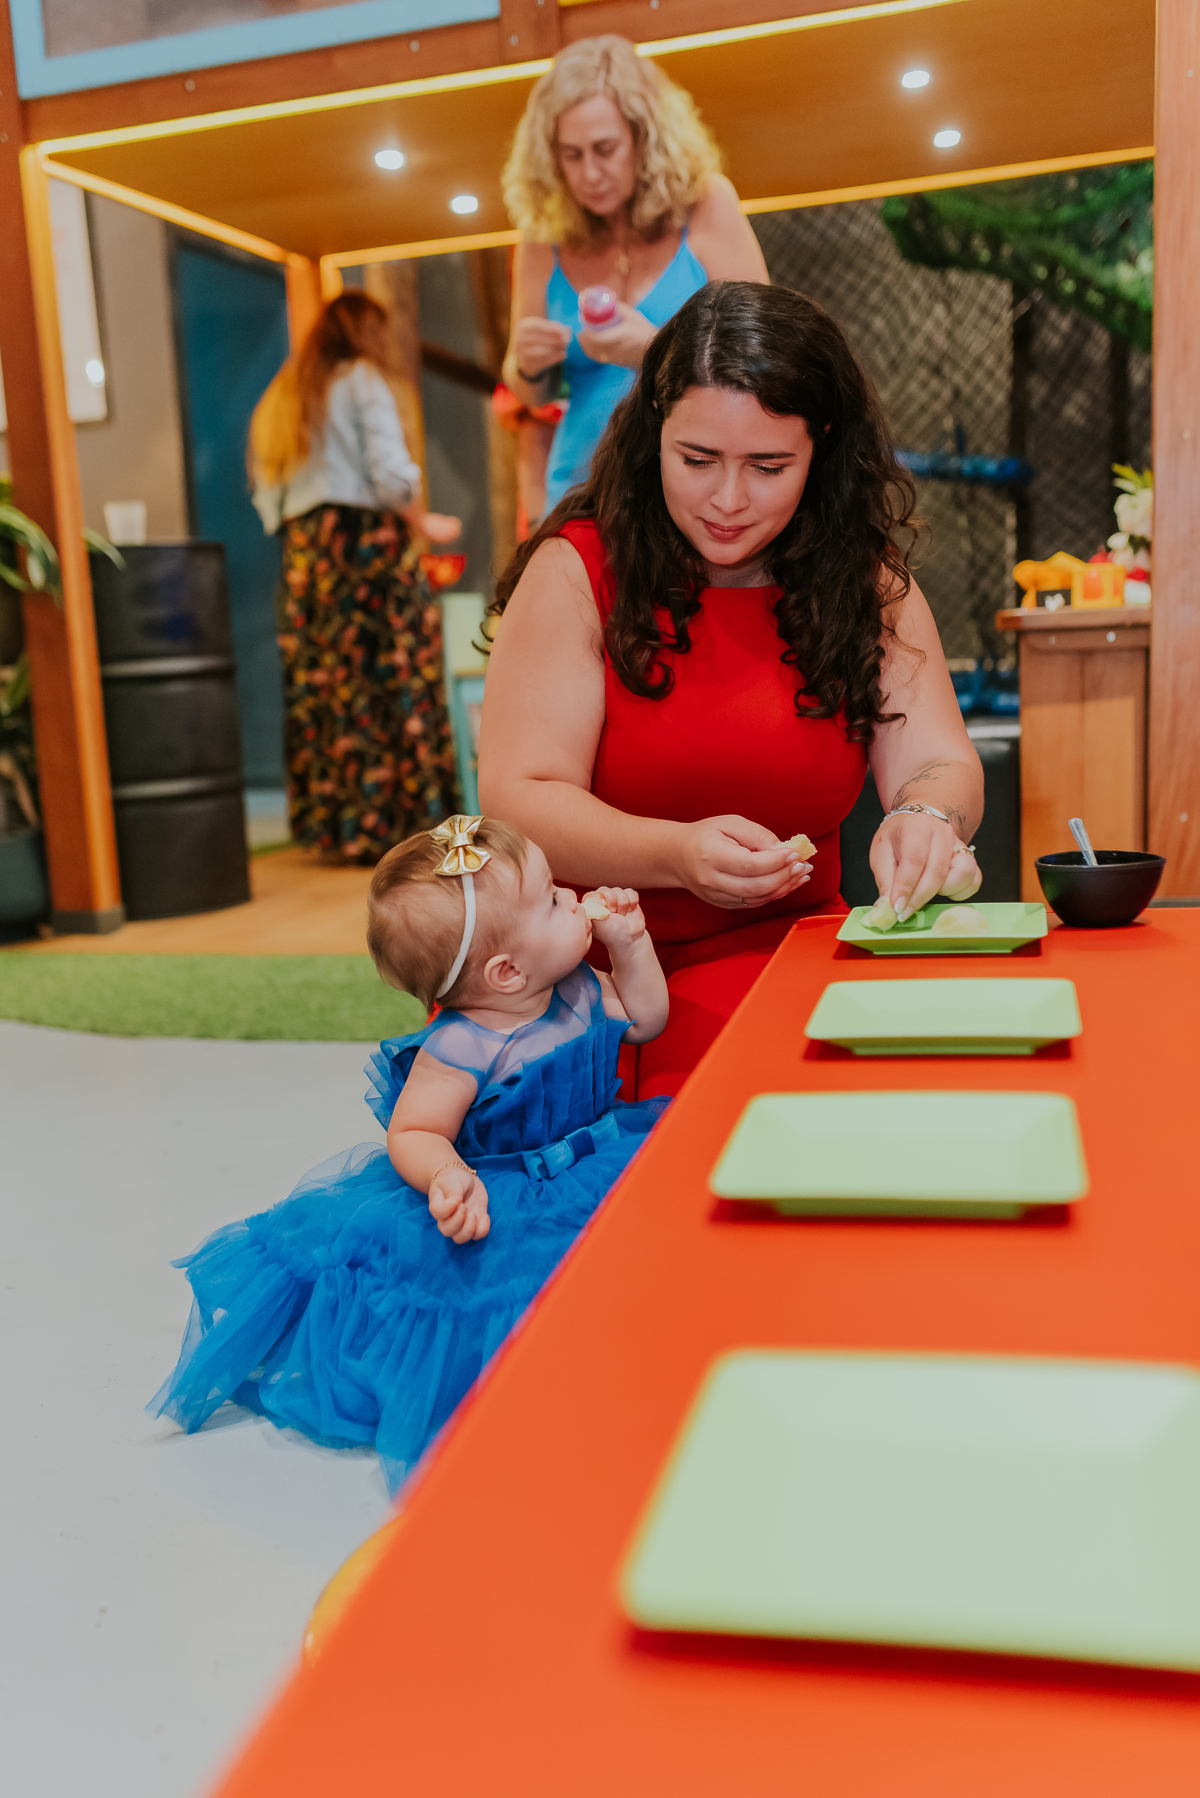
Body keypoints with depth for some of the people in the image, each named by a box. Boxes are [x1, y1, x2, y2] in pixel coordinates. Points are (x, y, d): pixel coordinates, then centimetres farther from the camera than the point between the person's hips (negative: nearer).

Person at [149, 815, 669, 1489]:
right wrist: (446, 1176, -42)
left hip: (592, 1166, 7)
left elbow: (645, 1019, 13)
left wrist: (631, 944, -1)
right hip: (494, 1196, -7)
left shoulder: (581, 988, -4)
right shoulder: (458, 1050, -27)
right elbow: (412, 1134, -20)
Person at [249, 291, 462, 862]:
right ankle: (396, 821, -8)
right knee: (391, 683, -6)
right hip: (365, 540, -7)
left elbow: (266, 494, 14)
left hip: (302, 553, 7)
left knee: (320, 688, 5)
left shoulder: (281, 398, 21)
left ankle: (335, 822, 8)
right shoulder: (362, 380, 1)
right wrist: (424, 523, 4)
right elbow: (391, 475, -9)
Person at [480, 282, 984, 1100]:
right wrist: (678, 854, -29)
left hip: (785, 947, 3)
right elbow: (517, 798, -10)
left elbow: (940, 763, 0)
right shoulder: (579, 569, -5)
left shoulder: (867, 583, 6)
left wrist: (927, 821, -26)